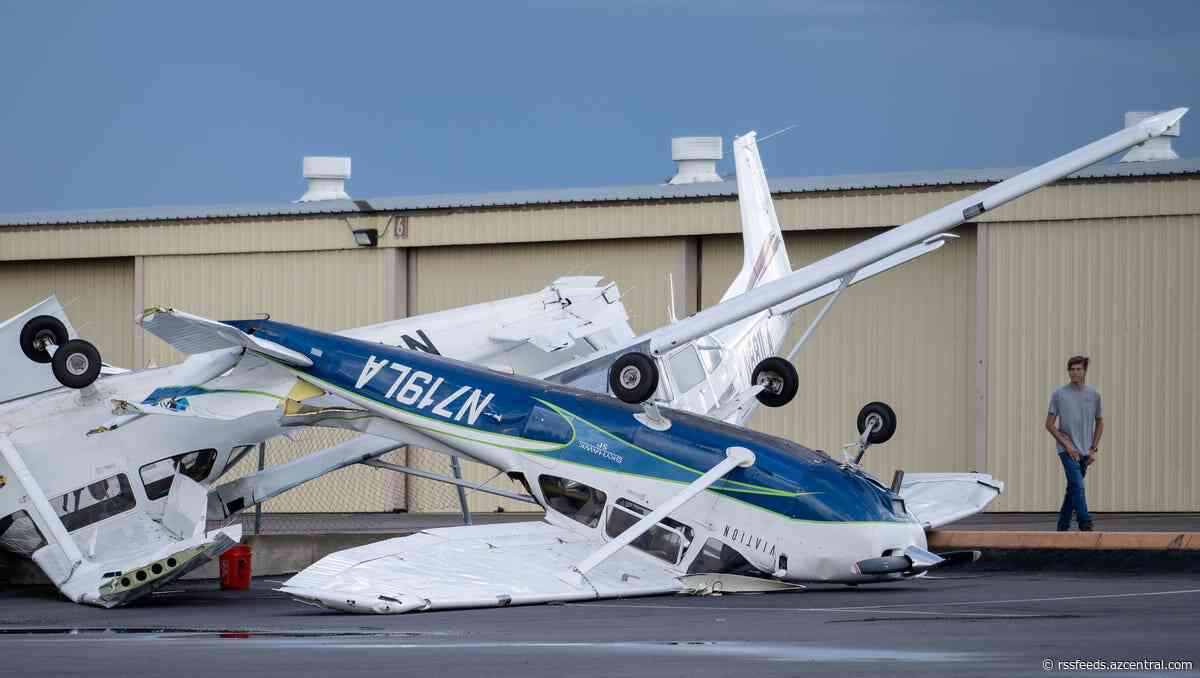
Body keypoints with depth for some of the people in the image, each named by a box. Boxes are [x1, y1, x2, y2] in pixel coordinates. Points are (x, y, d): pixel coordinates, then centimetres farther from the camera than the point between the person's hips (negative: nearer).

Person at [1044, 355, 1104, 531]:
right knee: (1077, 486, -18)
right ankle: (1085, 524, -21)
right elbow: (1050, 424, -1)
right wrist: (1067, 445, -9)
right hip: (1067, 450, -4)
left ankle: (1062, 527, 18)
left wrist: (1093, 449, 6)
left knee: (1072, 489, 9)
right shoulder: (1059, 394, -4)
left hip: (1085, 452, 4)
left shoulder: (1093, 395, 6)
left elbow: (1099, 423, 16)